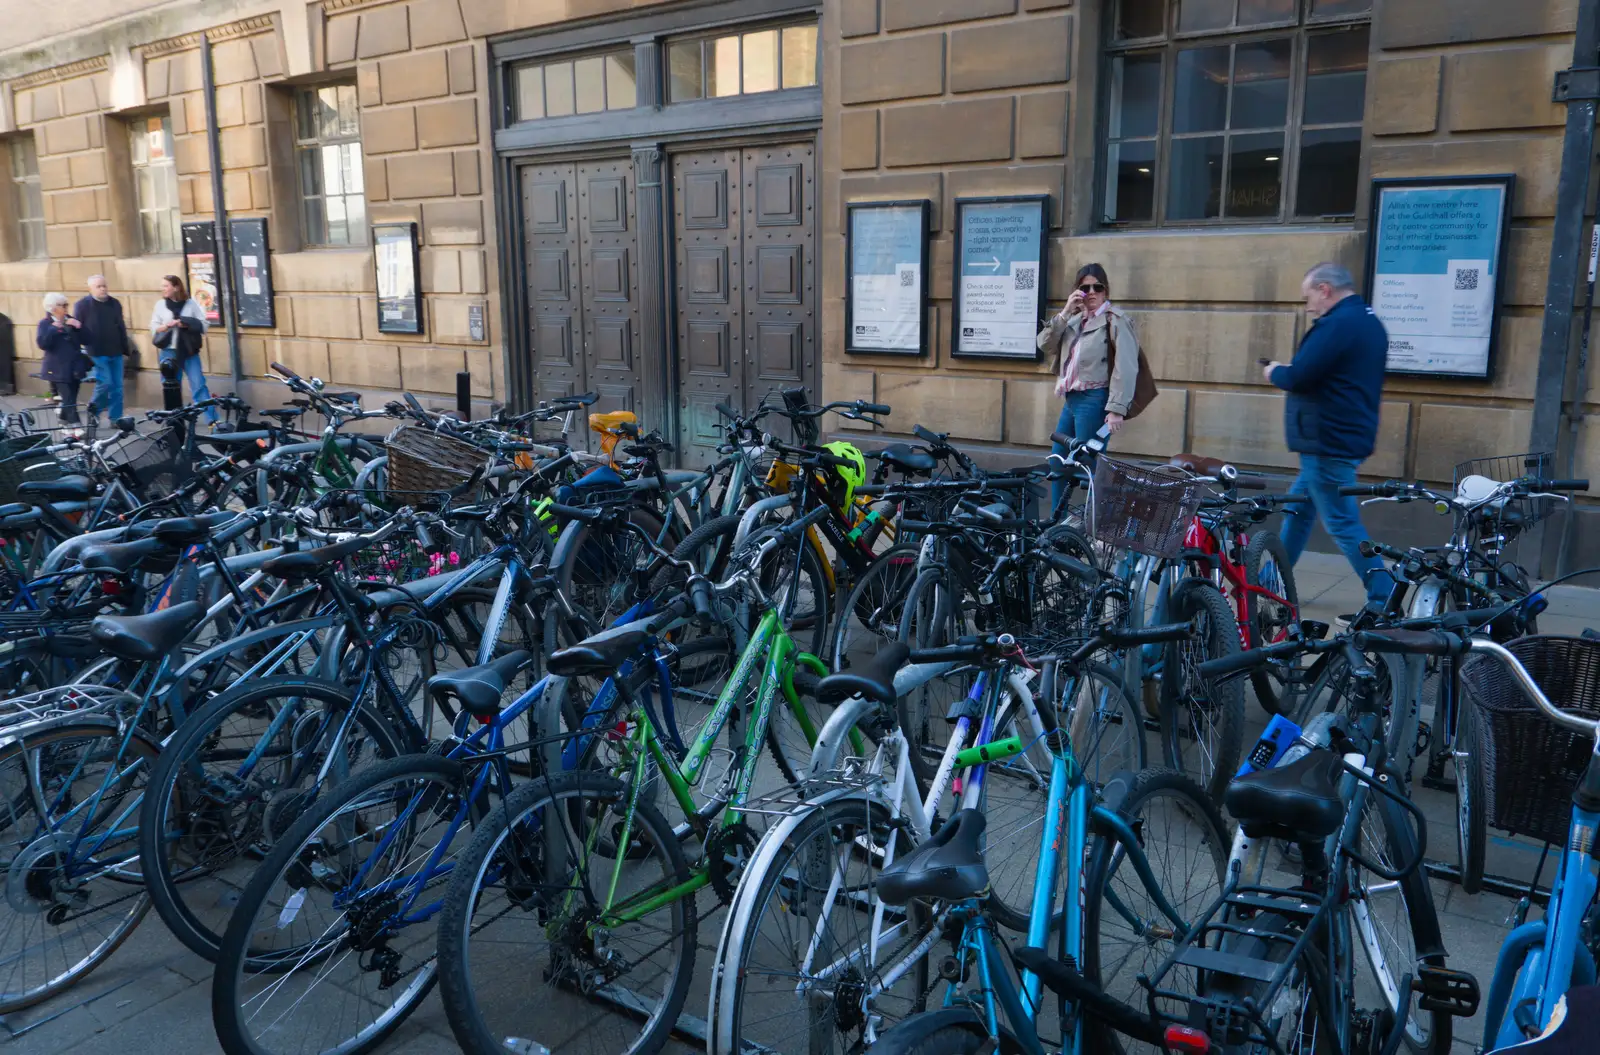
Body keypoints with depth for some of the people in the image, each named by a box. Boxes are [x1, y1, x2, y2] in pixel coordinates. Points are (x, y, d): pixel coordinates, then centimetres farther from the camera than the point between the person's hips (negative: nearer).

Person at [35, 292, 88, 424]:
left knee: (70, 399, 9)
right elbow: (42, 344, -14)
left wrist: (78, 327, -11)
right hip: (58, 369, -5)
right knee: (68, 401, -13)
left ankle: (64, 423, 24)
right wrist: (54, 328, -20)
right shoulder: (45, 323, -2)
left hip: (74, 368, 5)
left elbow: (83, 340, 6)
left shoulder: (71, 320, 12)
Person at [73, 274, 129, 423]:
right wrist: (85, 347, -11)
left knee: (117, 386, 4)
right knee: (105, 382, -10)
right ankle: (93, 412, 13)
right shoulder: (82, 305, -4)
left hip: (115, 352, 5)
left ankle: (116, 418, 11)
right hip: (97, 352, -5)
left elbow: (121, 327, 16)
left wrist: (125, 348, 13)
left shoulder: (115, 303, 10)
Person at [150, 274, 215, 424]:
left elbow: (203, 325, -2)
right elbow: (154, 328, 6)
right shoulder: (160, 304, 7)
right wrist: (167, 325, -13)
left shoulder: (191, 303, 1)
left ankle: (212, 419, -9)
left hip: (189, 351, -2)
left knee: (199, 385, -8)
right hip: (169, 352, 2)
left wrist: (187, 324, -17)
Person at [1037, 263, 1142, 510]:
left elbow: (1125, 367, -14)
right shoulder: (1075, 319, 17)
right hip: (1071, 400, 8)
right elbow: (1044, 344, 7)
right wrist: (1065, 313, -4)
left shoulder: (1114, 320, -6)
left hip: (1094, 401, -8)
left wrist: (1116, 409, -20)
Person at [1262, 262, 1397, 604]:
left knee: (1343, 524, -5)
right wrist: (1292, 370, 8)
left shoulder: (1338, 323, -19)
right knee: (1297, 509, 18)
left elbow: (1298, 378, -23)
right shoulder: (1368, 321, 15)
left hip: (1328, 444, -11)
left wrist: (1275, 372, -3)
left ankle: (1385, 599, -2)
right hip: (1344, 438, 11)